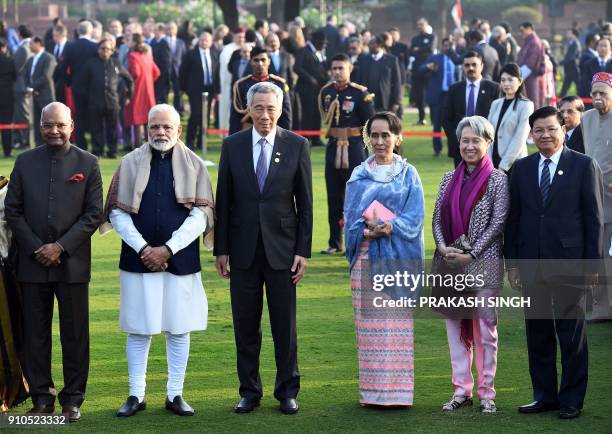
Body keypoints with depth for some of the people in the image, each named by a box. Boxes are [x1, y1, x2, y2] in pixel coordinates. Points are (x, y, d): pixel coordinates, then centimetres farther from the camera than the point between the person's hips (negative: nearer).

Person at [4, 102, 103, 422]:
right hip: (32, 262, 2)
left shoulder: (87, 164, 4)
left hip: (72, 263, -1)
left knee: (75, 333, 2)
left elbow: (94, 214, -1)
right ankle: (41, 398, 10)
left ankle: (72, 400, 9)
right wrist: (36, 248, -6)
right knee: (35, 333, 3)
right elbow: (12, 211, 6)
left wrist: (60, 247, -10)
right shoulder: (25, 162, 8)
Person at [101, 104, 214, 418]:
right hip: (138, 259, 0)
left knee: (179, 329, 4)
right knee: (139, 329, 3)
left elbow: (200, 214, -3)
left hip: (180, 259, 0)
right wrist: (143, 249, -9)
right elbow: (117, 212, 1)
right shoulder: (130, 164, 5)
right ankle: (136, 395, 11)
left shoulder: (194, 165, 4)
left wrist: (167, 249, -11)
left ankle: (175, 394, 13)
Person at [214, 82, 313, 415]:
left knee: (285, 324, 4)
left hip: (281, 248, -1)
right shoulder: (232, 145, 3)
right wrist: (220, 249, 2)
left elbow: (305, 202, 1)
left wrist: (303, 250, -3)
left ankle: (287, 391, 14)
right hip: (243, 249, 1)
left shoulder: (297, 146, 0)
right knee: (245, 324, 6)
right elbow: (223, 200, 5)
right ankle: (249, 391, 16)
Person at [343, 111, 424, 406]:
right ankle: (372, 392, 4)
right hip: (367, 258, 1)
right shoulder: (359, 176, 11)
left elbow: (415, 216, -2)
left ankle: (398, 391, 1)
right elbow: (351, 216, 3)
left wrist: (391, 227, -20)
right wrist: (368, 229, -17)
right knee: (370, 326, 0)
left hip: (400, 257, -1)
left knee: (398, 324, -3)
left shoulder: (409, 175, 8)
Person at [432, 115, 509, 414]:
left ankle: (487, 392, 7)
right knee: (455, 325, 7)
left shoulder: (497, 179, -3)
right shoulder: (449, 179, 11)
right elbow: (437, 219, 9)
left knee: (485, 328, 0)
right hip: (449, 263, 5)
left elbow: (498, 221, -8)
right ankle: (461, 390, 14)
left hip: (483, 263, -4)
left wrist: (471, 254, -14)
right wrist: (443, 247, -9)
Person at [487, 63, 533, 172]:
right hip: (494, 160, 4)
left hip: (513, 163, -4)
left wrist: (504, 165, -14)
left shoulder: (525, 105, -2)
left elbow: (519, 138, -9)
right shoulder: (495, 104, 13)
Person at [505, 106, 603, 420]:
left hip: (568, 263, -4)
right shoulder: (521, 168, 10)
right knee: (537, 333, 9)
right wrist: (511, 261, 6)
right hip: (531, 265, 4)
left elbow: (594, 218, -2)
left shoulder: (584, 166, 0)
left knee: (572, 335, 2)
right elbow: (513, 218, 11)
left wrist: (592, 264, -6)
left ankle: (571, 400, 10)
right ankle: (544, 396, 19)